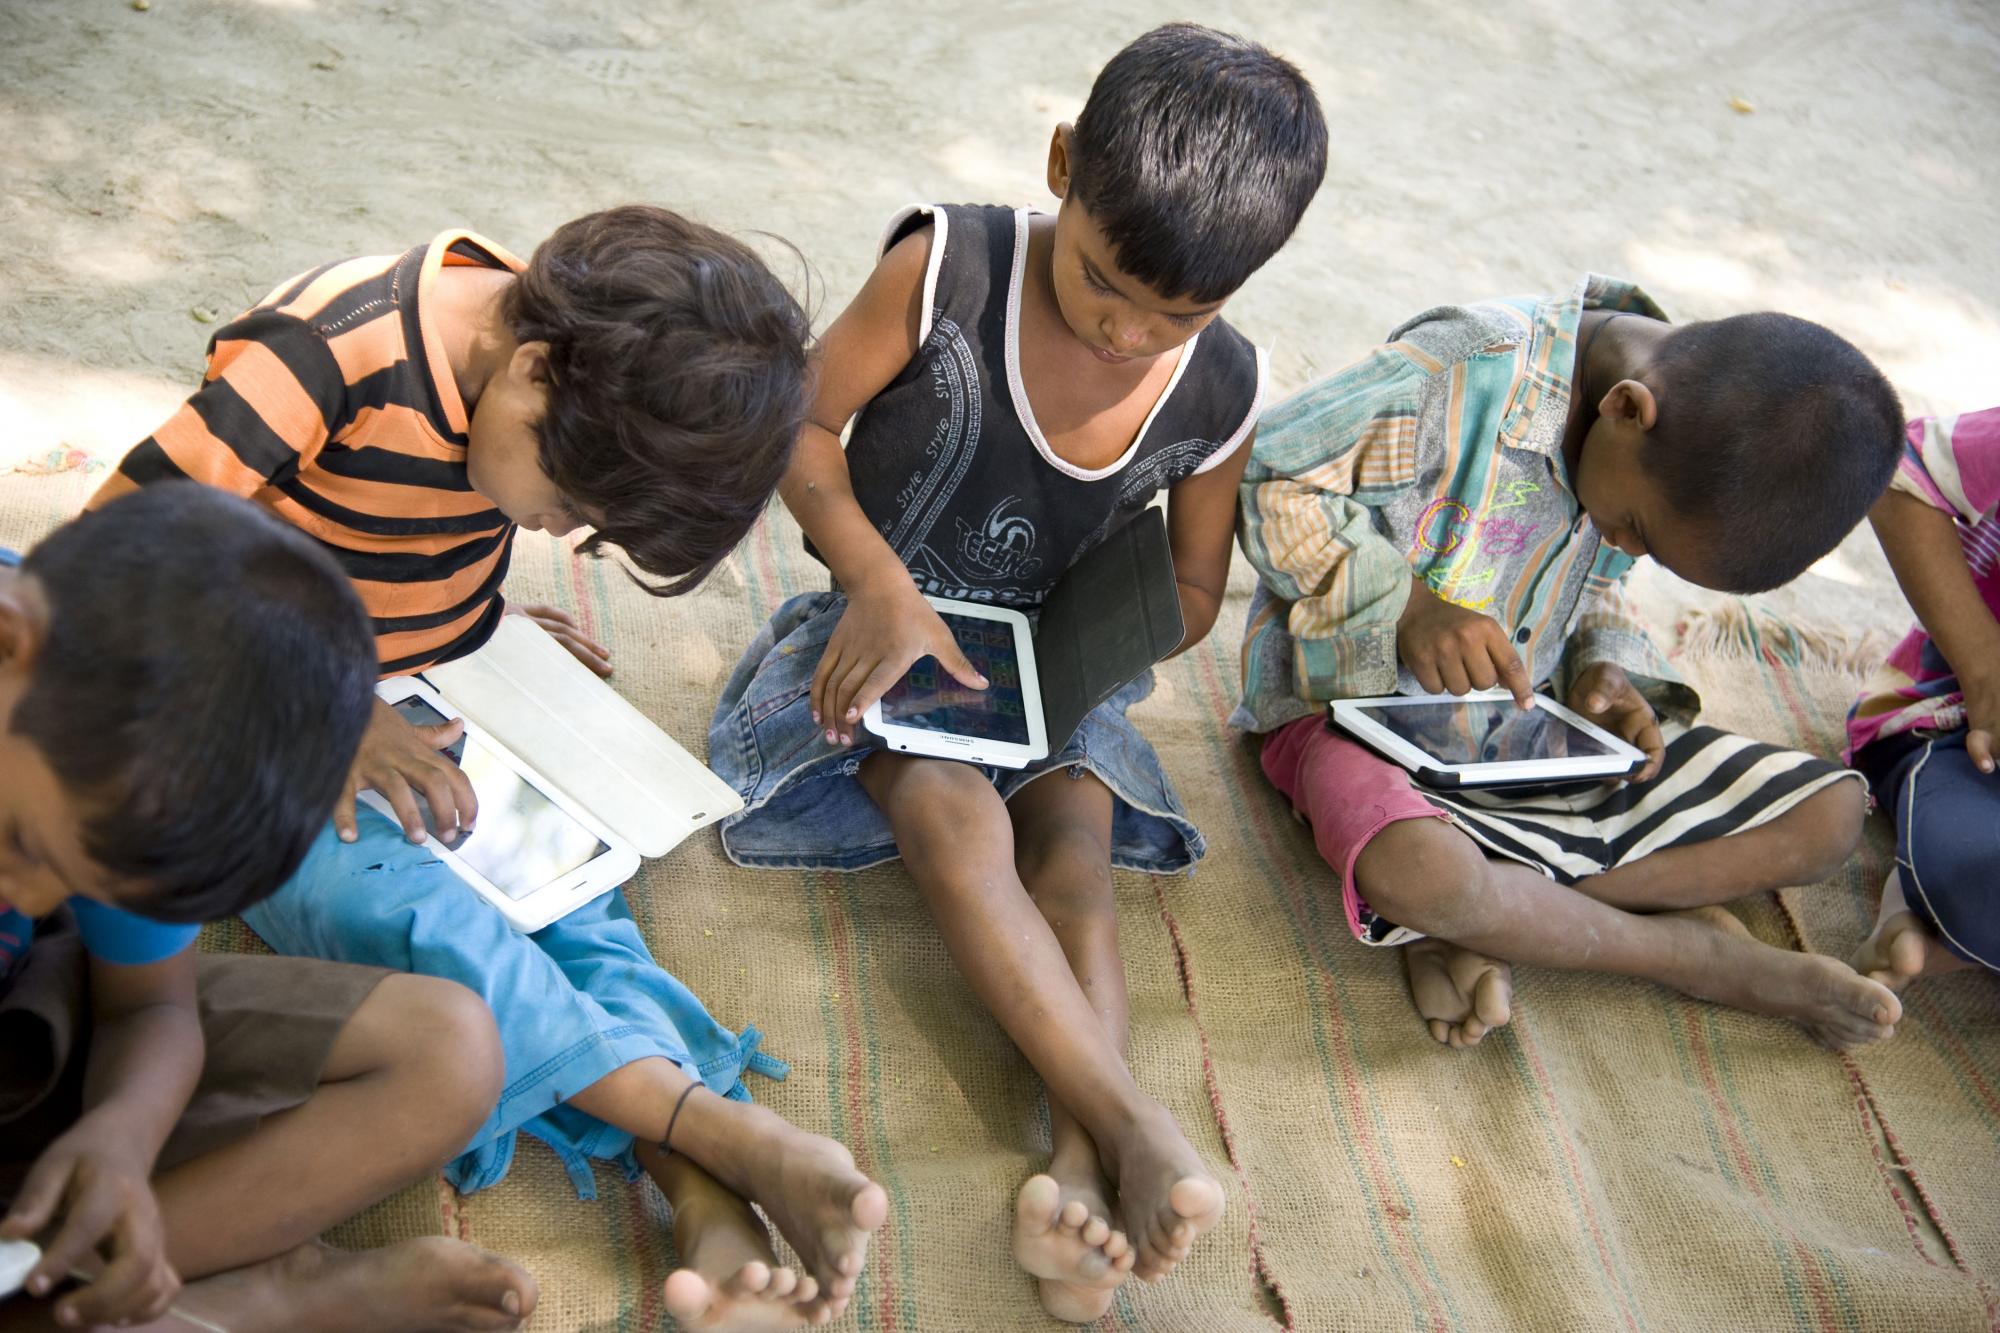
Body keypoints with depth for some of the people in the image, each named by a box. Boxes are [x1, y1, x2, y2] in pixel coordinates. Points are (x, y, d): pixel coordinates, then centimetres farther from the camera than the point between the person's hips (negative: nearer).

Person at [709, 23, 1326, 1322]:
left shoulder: (1219, 389, -8)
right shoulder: (949, 265, -17)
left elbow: (1192, 592, 4)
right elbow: (800, 424, -10)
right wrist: (882, 587, -22)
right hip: (885, 627, -3)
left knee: (1075, 832, -25)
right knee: (953, 812, -30)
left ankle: (1080, 1160, -36)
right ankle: (1135, 1128, -39)